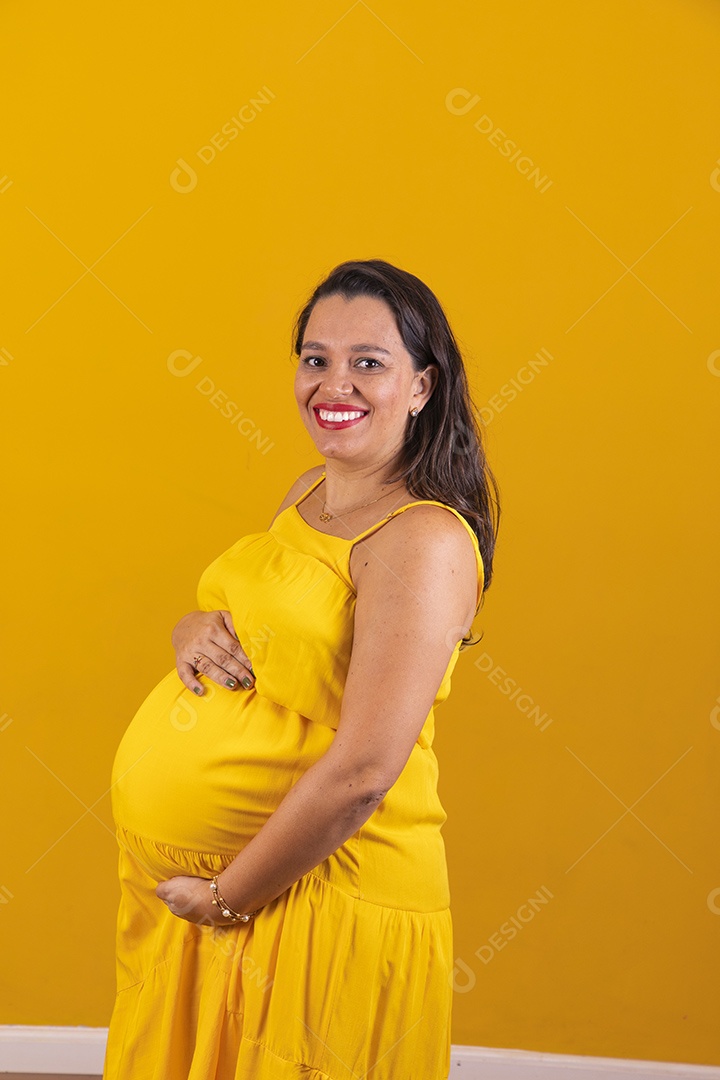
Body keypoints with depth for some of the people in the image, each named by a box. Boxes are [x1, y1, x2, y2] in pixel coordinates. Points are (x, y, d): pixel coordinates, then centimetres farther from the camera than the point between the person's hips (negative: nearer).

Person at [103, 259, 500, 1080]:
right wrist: (193, 632, -4)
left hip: (320, 902, -8)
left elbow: (362, 772, -24)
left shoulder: (423, 540, -19)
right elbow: (245, 620, 20)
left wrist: (224, 898, -17)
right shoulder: (311, 491, 7)